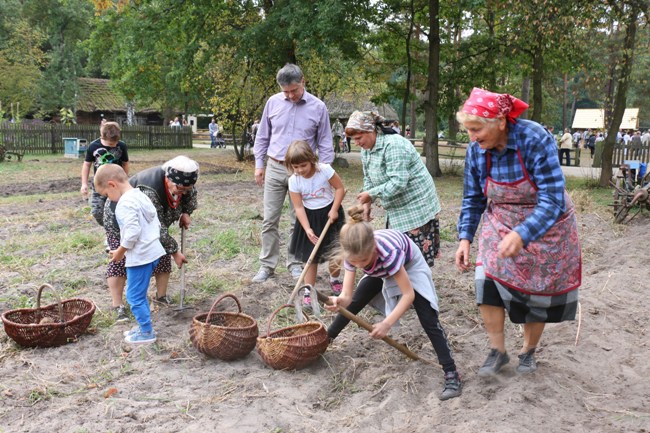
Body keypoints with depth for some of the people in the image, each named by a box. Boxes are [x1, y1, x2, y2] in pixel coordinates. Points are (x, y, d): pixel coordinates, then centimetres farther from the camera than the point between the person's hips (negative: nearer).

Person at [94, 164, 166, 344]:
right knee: (139, 294, 20)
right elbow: (156, 224, 16)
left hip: (139, 257, -10)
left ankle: (147, 332, 11)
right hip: (151, 251, 10)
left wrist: (120, 252, -11)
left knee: (134, 296, 2)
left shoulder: (125, 203, -17)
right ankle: (144, 326, 29)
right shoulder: (141, 196, 12)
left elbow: (132, 231, -24)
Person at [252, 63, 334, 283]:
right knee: (269, 220, 4)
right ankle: (267, 265, 14)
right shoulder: (273, 102, 1)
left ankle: (295, 263, 20)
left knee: (298, 222, 7)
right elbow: (263, 136, 10)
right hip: (274, 168, 2)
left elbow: (325, 144, 2)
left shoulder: (318, 107, -4)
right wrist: (259, 164, 7)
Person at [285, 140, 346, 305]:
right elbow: (298, 207, -13)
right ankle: (308, 291, 13)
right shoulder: (294, 181, -16)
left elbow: (340, 188, -9)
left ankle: (334, 279, 38)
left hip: (330, 214, 0)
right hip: (310, 217, 0)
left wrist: (334, 210, -17)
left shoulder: (325, 170, -20)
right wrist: (307, 229, -21)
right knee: (310, 256, 3)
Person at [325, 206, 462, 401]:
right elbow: (347, 296, -33)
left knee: (428, 320, -15)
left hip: (410, 264, -5)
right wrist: (338, 302, -58)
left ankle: (452, 375, -14)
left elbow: (409, 294, -38)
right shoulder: (352, 254, -32)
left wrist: (387, 324, -47)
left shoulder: (388, 252, -45)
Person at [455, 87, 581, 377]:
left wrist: (521, 235, -46)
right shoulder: (476, 150, -14)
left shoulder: (535, 140, -29)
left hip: (544, 228, -3)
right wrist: (465, 238, -13)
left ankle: (529, 351, 33)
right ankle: (497, 351, 7)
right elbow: (473, 199, -2)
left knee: (537, 293, 9)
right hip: (500, 227, 3)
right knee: (487, 284, -13)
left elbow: (552, 200, -33)